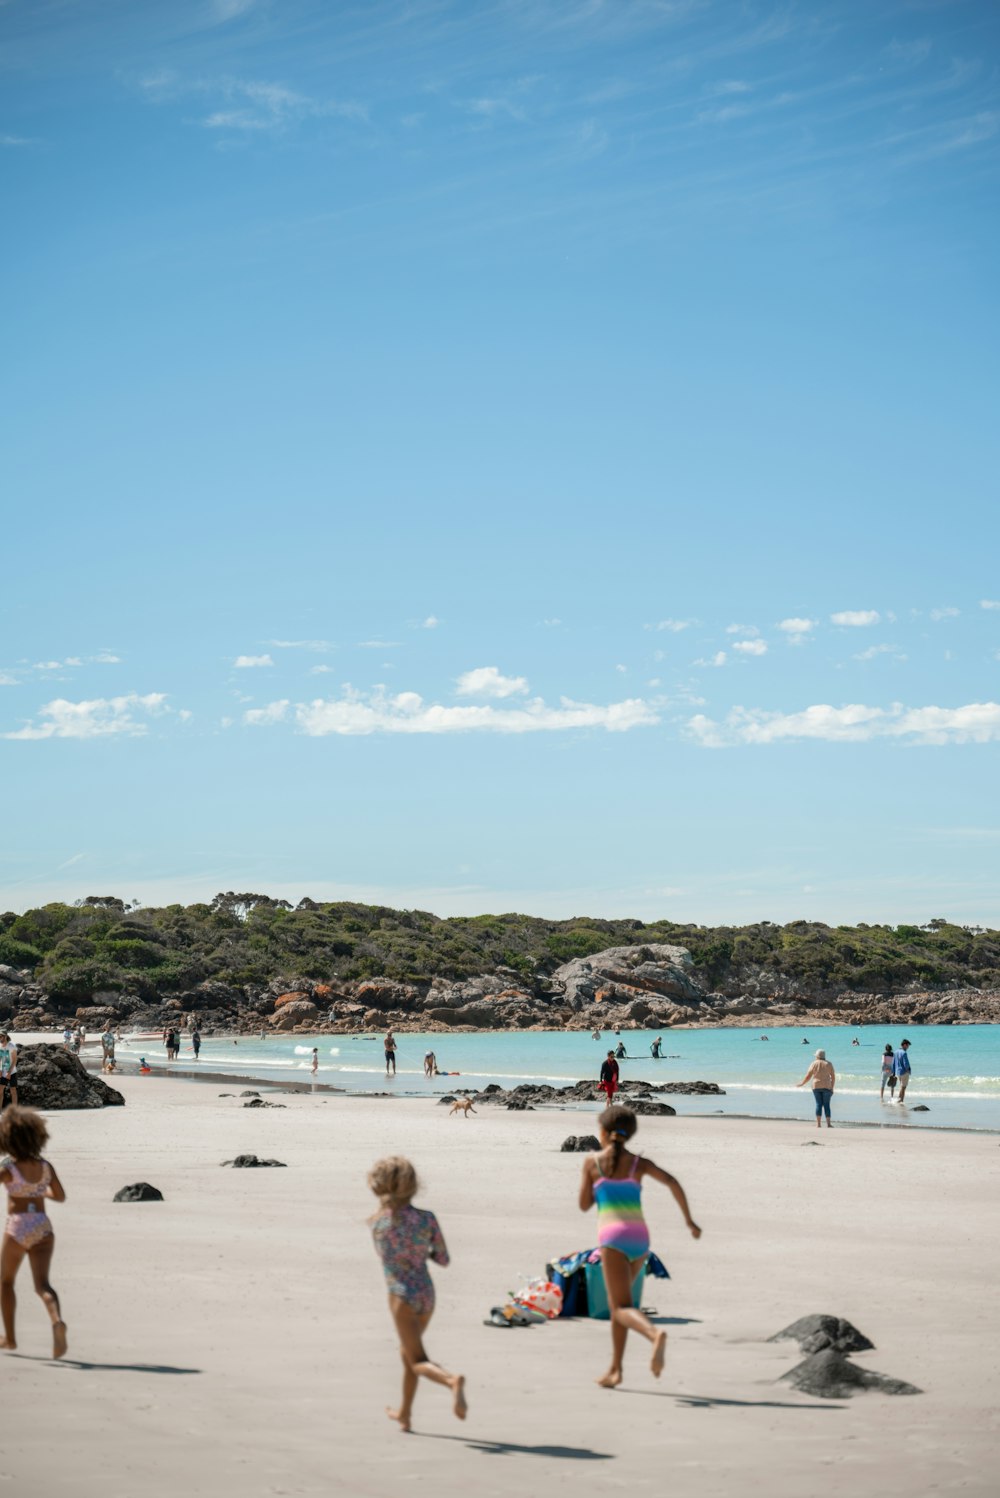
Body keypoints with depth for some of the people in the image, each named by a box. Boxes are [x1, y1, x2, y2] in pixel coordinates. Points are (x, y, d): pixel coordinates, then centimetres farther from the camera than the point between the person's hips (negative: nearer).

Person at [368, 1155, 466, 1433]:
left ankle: (452, 1380, -35)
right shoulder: (427, 1219, -4)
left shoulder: (379, 1222, -8)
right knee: (407, 1353, 24)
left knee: (417, 1360, -4)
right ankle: (404, 1413, 36)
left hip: (401, 1295, -4)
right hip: (427, 1293, 4)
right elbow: (443, 1259, 2)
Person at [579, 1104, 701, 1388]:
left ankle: (655, 1334, -43)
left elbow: (584, 1204, 11)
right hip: (640, 1237, 4)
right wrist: (689, 1219, 6)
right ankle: (615, 1369, 18)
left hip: (613, 1237, -4)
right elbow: (672, 1182, 0)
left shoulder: (592, 1162, 7)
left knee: (622, 1308, -11)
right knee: (616, 1301, 20)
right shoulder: (639, 1163, 12)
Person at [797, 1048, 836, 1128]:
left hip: (816, 1086, 0)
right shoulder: (829, 1064, 2)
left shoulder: (814, 1064, 0)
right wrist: (832, 1088, 6)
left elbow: (808, 1076, 2)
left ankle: (818, 1123, -1)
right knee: (826, 1105, 3)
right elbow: (833, 1077, 1)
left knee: (819, 1104, 4)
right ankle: (828, 1124, -3)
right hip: (826, 1086, 0)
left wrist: (801, 1083, 16)